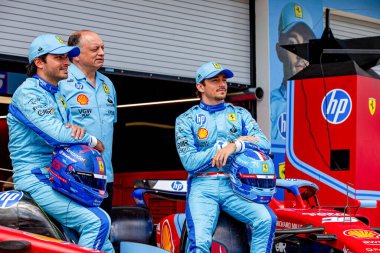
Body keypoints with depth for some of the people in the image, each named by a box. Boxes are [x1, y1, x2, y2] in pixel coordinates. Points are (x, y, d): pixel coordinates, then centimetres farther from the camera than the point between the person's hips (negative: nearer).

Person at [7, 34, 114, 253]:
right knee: (98, 222, -25)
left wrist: (76, 129, -7)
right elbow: (55, 133, -23)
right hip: (36, 179, -10)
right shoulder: (28, 93, -12)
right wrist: (92, 140, -8)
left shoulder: (57, 95, 19)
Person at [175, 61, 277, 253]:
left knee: (266, 219, -26)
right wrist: (226, 145, -8)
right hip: (203, 187, -2)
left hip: (235, 186, 2)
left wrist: (235, 146, -18)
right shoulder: (186, 120, 9)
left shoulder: (240, 114, 15)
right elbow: (189, 162, -4)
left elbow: (264, 144, 0)